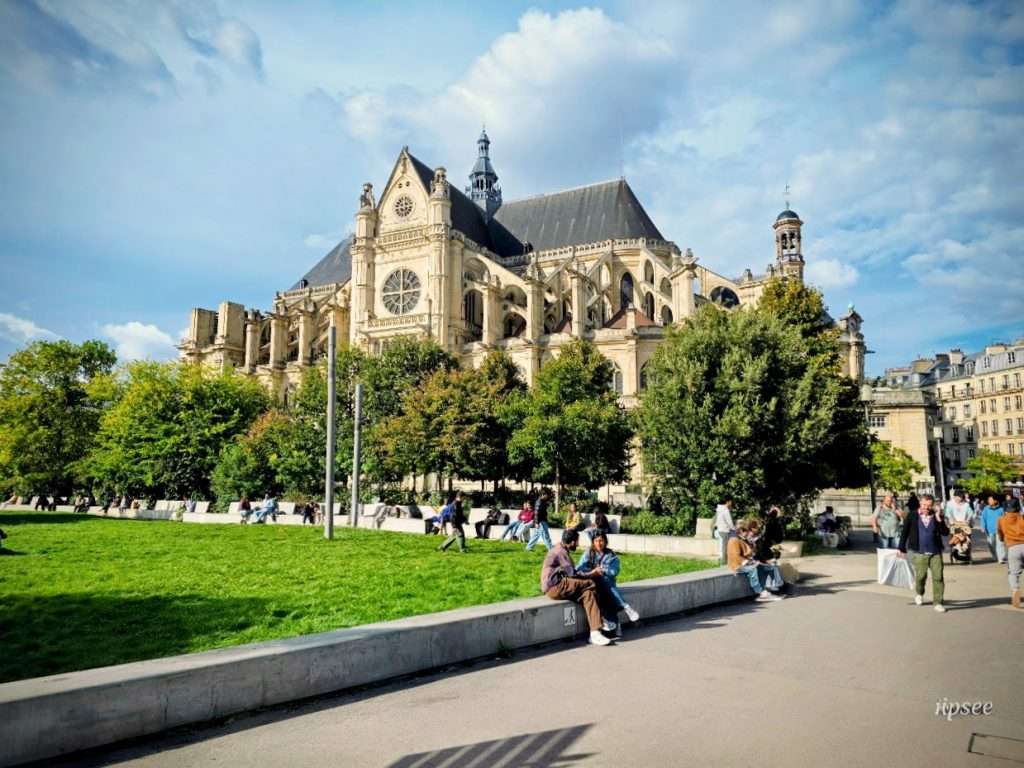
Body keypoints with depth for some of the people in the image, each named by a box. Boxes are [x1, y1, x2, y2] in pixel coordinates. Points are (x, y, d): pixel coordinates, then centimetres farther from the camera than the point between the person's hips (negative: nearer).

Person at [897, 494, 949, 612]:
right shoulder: (912, 515, -3)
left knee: (938, 577, -3)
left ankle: (938, 603, 7)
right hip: (920, 553, -1)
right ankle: (919, 594, 35)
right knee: (921, 576, 5)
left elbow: (946, 532, -2)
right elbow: (904, 532, 1)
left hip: (935, 552, 1)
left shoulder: (936, 516, 3)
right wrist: (902, 548, 2)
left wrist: (939, 520, -15)